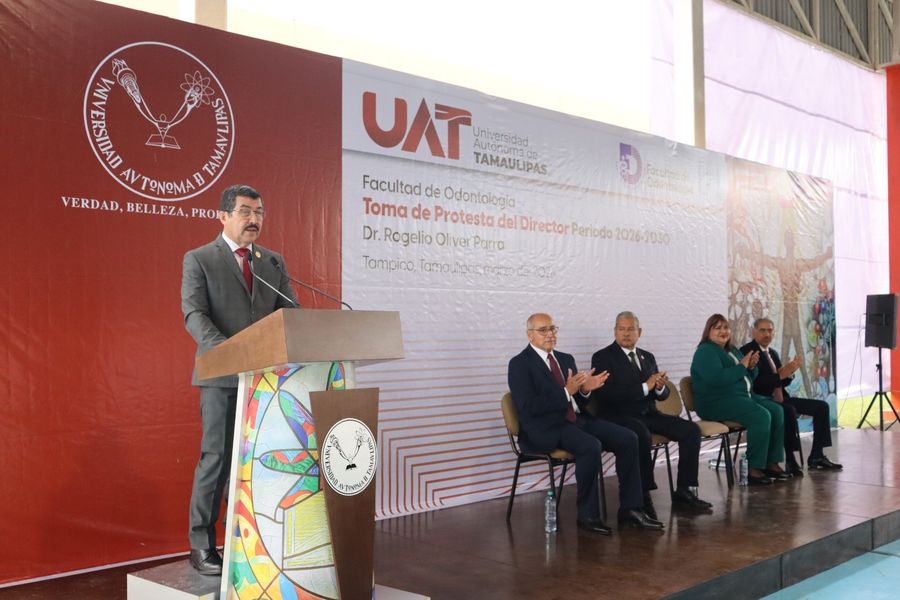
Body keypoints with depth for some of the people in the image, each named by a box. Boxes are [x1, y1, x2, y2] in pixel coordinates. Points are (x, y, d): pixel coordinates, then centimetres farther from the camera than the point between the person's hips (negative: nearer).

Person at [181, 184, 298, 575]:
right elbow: (194, 315, -9)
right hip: (222, 376, -4)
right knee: (217, 458, -2)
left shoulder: (274, 262, 14)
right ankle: (201, 545, 10)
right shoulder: (199, 260, 1)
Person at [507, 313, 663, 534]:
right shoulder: (519, 364, -5)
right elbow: (528, 407, -16)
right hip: (546, 428, -7)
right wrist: (566, 392, -23)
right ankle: (587, 515, -17)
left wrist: (585, 389, -5)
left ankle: (630, 508, -3)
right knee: (591, 446, -33)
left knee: (627, 439, -10)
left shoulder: (566, 359, 17)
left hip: (577, 419, 8)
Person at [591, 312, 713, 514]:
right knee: (642, 434, -37)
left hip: (648, 414, 7)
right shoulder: (602, 358, -2)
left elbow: (662, 395, 17)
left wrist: (660, 387, -9)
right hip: (618, 416, -7)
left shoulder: (647, 357, 18)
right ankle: (643, 496, -26)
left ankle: (684, 490, -4)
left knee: (691, 429, -11)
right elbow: (608, 393, -17)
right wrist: (645, 387, -20)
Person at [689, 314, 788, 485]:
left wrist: (751, 366, -1)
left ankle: (772, 463, -8)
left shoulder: (733, 351, 20)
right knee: (761, 416, -27)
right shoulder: (705, 352, -8)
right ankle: (754, 469, -23)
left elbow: (748, 378, 22)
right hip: (718, 402, -9)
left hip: (743, 396, 9)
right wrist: (741, 366, -15)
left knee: (777, 411, -9)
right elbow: (717, 378, -25)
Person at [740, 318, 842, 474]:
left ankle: (816, 456, 5)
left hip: (780, 399, 9)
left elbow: (782, 383, 18)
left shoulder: (773, 353, 18)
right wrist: (781, 375, -22)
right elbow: (755, 383, -19)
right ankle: (791, 461, -28)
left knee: (821, 406, 3)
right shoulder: (747, 351, -9)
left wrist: (789, 373, -3)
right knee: (789, 410, -36)